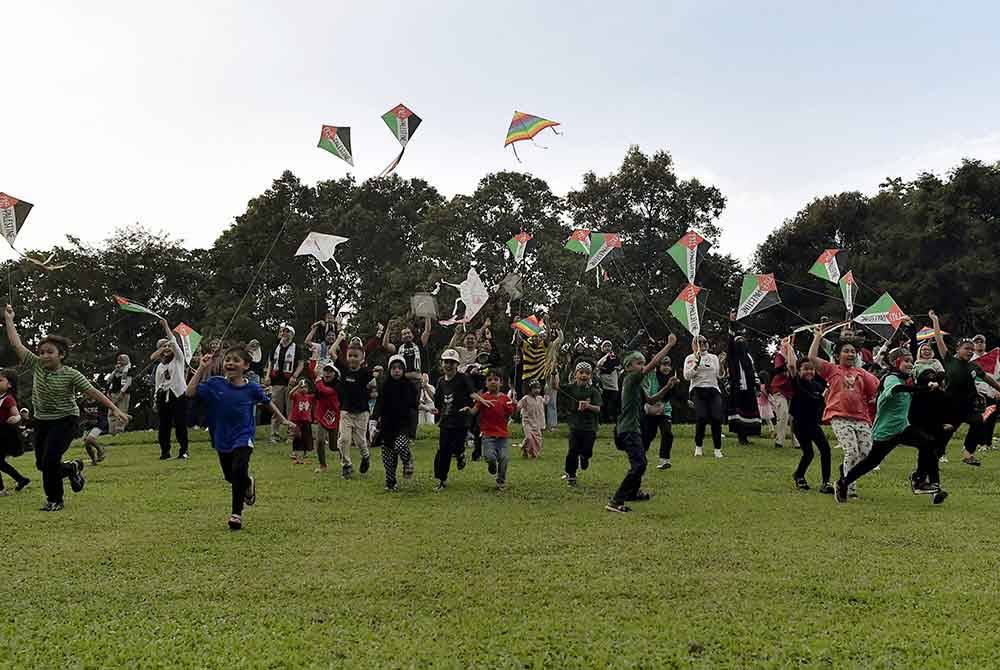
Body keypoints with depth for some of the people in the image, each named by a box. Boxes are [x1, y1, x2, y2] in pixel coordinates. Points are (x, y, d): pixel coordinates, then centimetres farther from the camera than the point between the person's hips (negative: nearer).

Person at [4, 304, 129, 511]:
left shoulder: (70, 374, -13)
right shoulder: (37, 366, -2)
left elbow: (93, 392, -14)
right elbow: (16, 344, -2)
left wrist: (115, 409, -18)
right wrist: (9, 319, -2)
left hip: (65, 421, -6)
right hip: (42, 421, 6)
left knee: (50, 459, -15)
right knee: (41, 463, 8)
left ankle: (55, 500, 3)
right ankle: (73, 468, 37)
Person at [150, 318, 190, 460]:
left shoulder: (178, 359, 5)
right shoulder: (159, 367, 17)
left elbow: (174, 342, -6)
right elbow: (157, 384, 18)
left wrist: (166, 326, -2)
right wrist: (156, 401, 10)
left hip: (179, 395, -5)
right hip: (163, 397, 5)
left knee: (180, 425, -6)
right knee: (164, 426, 3)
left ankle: (183, 450, 1)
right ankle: (164, 451, 10)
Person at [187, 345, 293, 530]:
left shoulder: (252, 388, -9)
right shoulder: (215, 384, -8)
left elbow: (267, 402, 9)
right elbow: (190, 392, -17)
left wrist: (283, 420, 16)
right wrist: (202, 368, -20)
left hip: (243, 437, -3)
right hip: (223, 439, 3)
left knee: (239, 470, -24)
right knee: (230, 476, 18)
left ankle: (237, 513, -5)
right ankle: (249, 484, 55)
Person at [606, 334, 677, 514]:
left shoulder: (635, 383, 16)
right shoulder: (631, 378, -12)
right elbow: (653, 364, -22)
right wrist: (669, 345, -19)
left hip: (632, 428, 11)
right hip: (629, 430, -11)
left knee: (640, 462, 28)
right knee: (638, 465, -20)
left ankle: (633, 492, 48)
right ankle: (616, 502, -22)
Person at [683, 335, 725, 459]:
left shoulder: (714, 357, 16)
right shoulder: (690, 358, 7)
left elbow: (719, 375, 15)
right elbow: (687, 376, -4)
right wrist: (696, 364, -14)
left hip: (713, 390, 3)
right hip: (698, 390, -3)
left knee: (716, 418, -8)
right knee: (701, 418, -14)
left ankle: (718, 449, 1)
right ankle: (698, 447, 6)